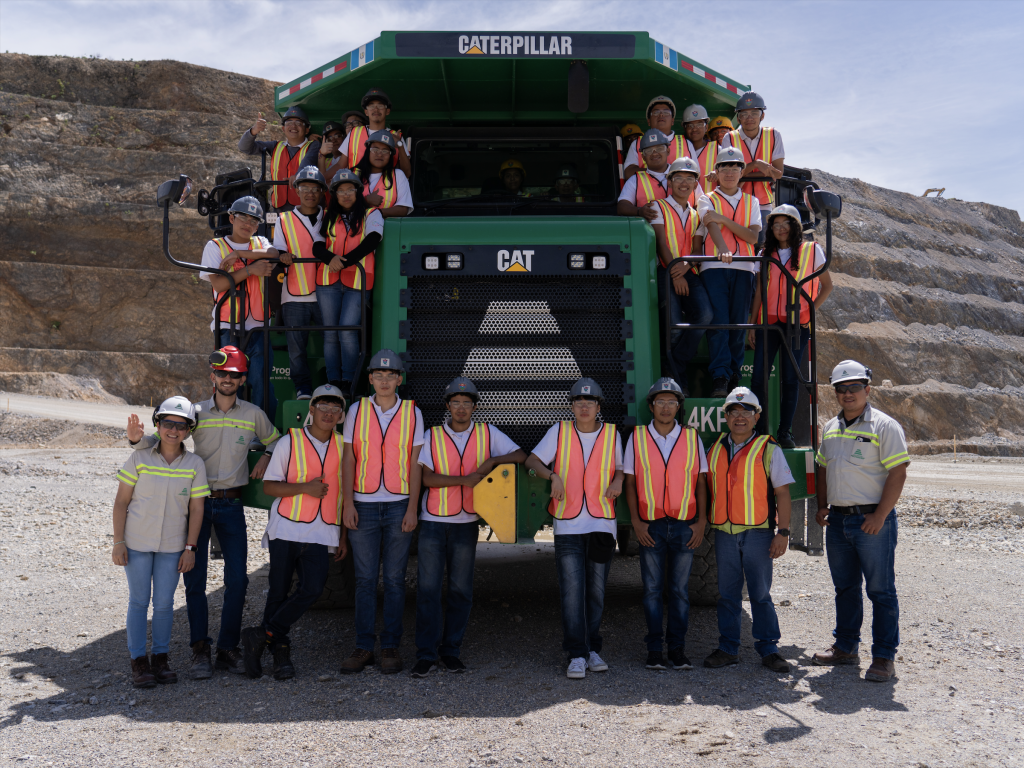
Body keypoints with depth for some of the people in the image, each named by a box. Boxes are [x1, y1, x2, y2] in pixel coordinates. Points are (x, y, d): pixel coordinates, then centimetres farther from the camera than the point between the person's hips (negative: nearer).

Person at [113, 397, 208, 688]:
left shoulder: (194, 464, -3)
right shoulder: (139, 458, -5)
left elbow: (196, 509, 1)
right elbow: (121, 502, -2)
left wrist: (190, 548, -2)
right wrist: (118, 542, -7)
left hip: (172, 545, 1)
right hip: (137, 542, -1)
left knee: (164, 603, 6)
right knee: (138, 601, 4)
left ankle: (161, 659, 20)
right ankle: (139, 662, 13)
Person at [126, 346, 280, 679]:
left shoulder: (253, 414, 5)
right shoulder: (196, 413, 2)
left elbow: (275, 441, 21)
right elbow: (163, 439, -3)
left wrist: (266, 458, 1)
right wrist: (138, 439, -23)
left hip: (231, 505, 1)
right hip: (197, 502, -1)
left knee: (237, 579, -1)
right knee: (195, 578, 0)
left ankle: (228, 650, 11)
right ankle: (200, 651, 9)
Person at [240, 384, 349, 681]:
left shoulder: (343, 445, 9)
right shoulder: (290, 442, 0)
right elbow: (268, 486, -1)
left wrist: (343, 536, 13)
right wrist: (305, 487, -15)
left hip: (322, 533, 2)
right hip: (286, 528, -2)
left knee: (312, 588, -14)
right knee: (279, 591, 3)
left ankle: (261, 636, 0)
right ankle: (280, 651, 20)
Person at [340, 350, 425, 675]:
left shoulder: (412, 413, 4)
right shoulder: (357, 411, 6)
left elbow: (415, 463, 3)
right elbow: (349, 460, 6)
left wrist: (412, 508, -3)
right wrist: (348, 504, -2)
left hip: (399, 506, 0)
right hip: (363, 505, 1)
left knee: (394, 579, 4)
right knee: (365, 579, 4)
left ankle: (391, 647, 13)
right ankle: (363, 647, 12)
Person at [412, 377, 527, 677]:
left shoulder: (487, 433, 5)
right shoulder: (433, 435, 3)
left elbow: (521, 455, 3)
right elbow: (426, 477, -7)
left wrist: (492, 460, -13)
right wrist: (464, 480, -17)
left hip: (466, 522, 1)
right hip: (433, 520, -1)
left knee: (461, 589, 5)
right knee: (428, 587, -5)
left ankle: (451, 650, 16)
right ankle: (426, 655, 1)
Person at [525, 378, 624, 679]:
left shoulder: (612, 434, 8)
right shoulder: (559, 431, 5)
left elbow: (620, 467, 19)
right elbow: (532, 460, 5)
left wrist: (618, 481, -4)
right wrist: (552, 476, -14)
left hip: (601, 523, 2)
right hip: (567, 524, -1)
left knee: (596, 590, 8)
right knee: (572, 589, -6)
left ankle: (593, 649, 21)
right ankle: (576, 655, -1)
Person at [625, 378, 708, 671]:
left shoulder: (692, 437, 6)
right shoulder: (637, 438, 3)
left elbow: (701, 482, 7)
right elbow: (630, 482, 4)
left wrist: (701, 522, 0)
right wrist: (636, 522, -4)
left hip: (684, 526, 1)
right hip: (650, 526, -1)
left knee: (680, 589, 6)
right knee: (652, 589, 4)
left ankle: (678, 649, 15)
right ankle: (654, 649, 13)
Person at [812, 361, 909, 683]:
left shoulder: (884, 426, -8)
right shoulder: (830, 429, 13)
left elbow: (898, 472, -13)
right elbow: (823, 469, 22)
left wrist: (880, 516, -18)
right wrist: (822, 506, 10)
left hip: (872, 521, -6)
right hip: (838, 520, 7)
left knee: (880, 590, -1)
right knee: (845, 587, 15)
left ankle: (884, 657, 7)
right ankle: (846, 647, 27)